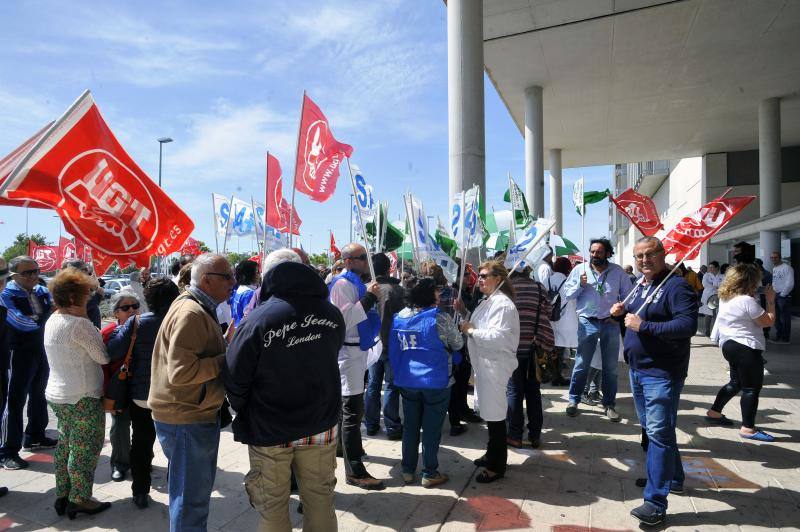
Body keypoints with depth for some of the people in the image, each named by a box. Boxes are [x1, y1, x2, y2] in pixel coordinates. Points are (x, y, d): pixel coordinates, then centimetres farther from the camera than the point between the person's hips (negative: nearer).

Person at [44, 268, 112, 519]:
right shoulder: (78, 323, -22)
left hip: (57, 395, 9)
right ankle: (80, 499, 14)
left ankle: (63, 495, 30)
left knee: (66, 444, 19)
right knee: (85, 449, 4)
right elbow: (104, 356, -17)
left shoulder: (51, 321, 7)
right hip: (83, 398, -9)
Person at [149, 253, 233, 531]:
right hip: (186, 418, -10)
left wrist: (228, 349, 6)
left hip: (194, 414, 10)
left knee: (197, 490, 24)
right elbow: (181, 372, -28)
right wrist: (226, 360, -22)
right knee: (192, 499, 4)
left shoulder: (200, 309, 12)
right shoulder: (190, 313, -22)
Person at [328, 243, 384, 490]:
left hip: (357, 349, 10)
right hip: (348, 351, -10)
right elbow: (345, 319, -26)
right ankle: (354, 471, 0)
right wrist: (369, 298, -25)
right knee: (353, 410, -7)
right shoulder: (343, 284, -17)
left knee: (347, 404, 24)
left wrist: (372, 297, 9)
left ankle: (343, 446, 42)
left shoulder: (356, 282, 13)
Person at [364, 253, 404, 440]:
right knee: (391, 386, 5)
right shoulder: (396, 289, -17)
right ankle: (392, 427, 12)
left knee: (372, 385, 14)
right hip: (391, 344, -4)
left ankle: (371, 425, 23)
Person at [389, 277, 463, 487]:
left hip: (407, 381, 5)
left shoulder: (400, 317, 1)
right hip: (436, 381, -5)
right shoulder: (440, 318, -15)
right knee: (432, 429, 7)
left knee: (410, 426, 15)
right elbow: (457, 344, -2)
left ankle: (408, 470, 25)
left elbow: (393, 349, 10)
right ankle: (429, 474, 17)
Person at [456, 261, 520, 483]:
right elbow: (480, 326, 19)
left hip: (496, 365, -10)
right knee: (489, 412, 20)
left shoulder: (502, 303, -17)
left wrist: (471, 330, -18)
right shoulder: (487, 301, 15)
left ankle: (497, 466, 12)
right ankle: (492, 454, 36)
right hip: (485, 363, 10)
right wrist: (464, 313, 8)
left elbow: (498, 337, -27)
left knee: (495, 415, 0)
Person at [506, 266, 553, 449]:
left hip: (512, 348, -2)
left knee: (514, 391, 8)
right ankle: (534, 435, 22)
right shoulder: (539, 288, 0)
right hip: (534, 347, 3)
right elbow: (546, 318, 2)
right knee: (533, 391, 13)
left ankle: (515, 436, 13)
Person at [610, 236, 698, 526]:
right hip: (638, 369, 10)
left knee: (658, 432, -7)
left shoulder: (676, 285, -16)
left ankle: (656, 501, 1)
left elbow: (688, 324, -27)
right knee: (649, 428, 21)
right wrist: (624, 311, 4)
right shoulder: (640, 286, 12)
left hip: (662, 373, -10)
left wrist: (644, 326, -27)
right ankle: (672, 478, 41)